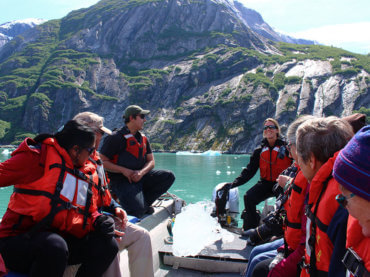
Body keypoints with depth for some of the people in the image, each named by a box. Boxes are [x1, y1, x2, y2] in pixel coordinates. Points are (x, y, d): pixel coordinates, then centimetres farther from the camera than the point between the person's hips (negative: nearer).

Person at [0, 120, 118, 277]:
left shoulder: (89, 174, 12)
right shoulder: (39, 157, -10)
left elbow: (90, 210, 18)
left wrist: (98, 220, -5)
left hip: (61, 239, 7)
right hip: (18, 239, -7)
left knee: (108, 245, -9)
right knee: (55, 246, -38)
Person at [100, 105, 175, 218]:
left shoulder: (143, 139, 13)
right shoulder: (116, 138, -9)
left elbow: (151, 161, 11)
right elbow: (102, 161, -11)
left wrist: (141, 172, -11)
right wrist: (124, 170, -19)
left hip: (140, 177, 7)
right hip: (121, 180, -7)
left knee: (168, 176, -10)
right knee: (137, 210, -27)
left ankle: (144, 201, -5)